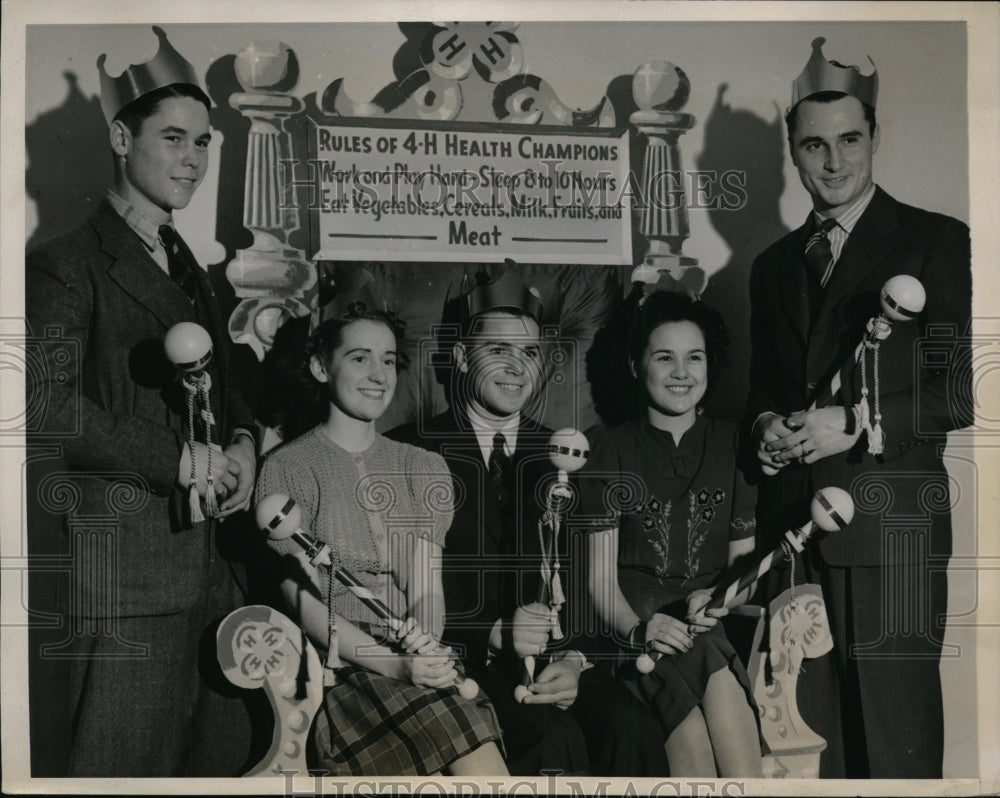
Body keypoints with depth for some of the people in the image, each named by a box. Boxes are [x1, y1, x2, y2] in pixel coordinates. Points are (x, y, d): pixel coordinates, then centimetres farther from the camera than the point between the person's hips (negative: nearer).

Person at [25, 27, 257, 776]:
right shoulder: (67, 265, -5)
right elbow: (52, 408, -15)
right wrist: (178, 459, -13)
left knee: (221, 756, 10)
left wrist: (241, 445, 5)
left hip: (206, 562, 8)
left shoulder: (192, 274, 20)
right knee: (122, 765, -1)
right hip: (118, 563, -7)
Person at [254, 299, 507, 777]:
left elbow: (427, 585, 7)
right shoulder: (288, 468, 4)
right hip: (341, 672, -4)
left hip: (419, 667, 4)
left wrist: (424, 651, -15)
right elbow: (305, 602, -4)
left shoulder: (424, 469, 18)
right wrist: (396, 666, -18)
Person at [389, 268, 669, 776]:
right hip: (459, 658, -3)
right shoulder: (413, 450, 2)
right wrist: (495, 635, -18)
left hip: (549, 656, 4)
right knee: (555, 739, -29)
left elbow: (576, 579, 8)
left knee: (630, 728, -24)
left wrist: (571, 659, -11)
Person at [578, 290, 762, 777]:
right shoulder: (609, 449, 9)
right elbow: (601, 575, 1)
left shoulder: (732, 446, 15)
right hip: (637, 619, -1)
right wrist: (636, 628, -20)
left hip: (713, 625, 1)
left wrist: (718, 600, -9)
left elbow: (745, 561, 14)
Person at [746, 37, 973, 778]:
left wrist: (854, 424, -12)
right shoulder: (774, 264, 20)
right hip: (792, 520, 5)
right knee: (805, 726, 5)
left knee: (894, 728, -5)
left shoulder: (937, 242, 3)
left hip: (890, 522, -5)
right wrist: (766, 427, 4)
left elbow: (962, 388, -4)